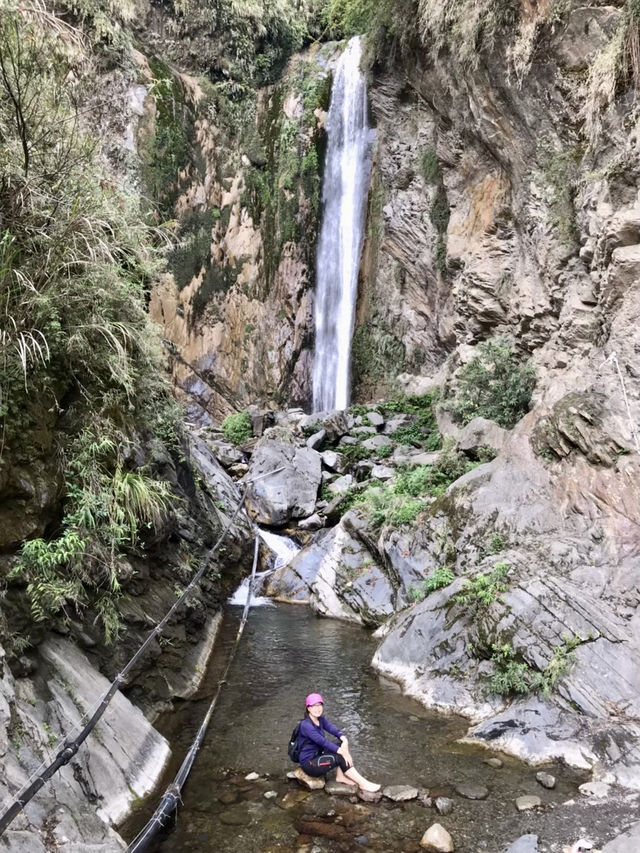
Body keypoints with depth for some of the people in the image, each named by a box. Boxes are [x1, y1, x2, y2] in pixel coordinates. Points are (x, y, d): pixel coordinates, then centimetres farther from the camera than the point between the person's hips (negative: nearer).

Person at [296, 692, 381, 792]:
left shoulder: (321, 719, 4)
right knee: (340, 758, -21)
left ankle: (340, 777, -5)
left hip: (318, 756, 8)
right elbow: (323, 741, -30)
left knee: (341, 744, -6)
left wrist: (344, 740, -28)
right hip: (309, 764, -8)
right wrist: (342, 752, -32)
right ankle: (363, 784, -12)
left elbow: (334, 730, -8)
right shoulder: (305, 725, -22)